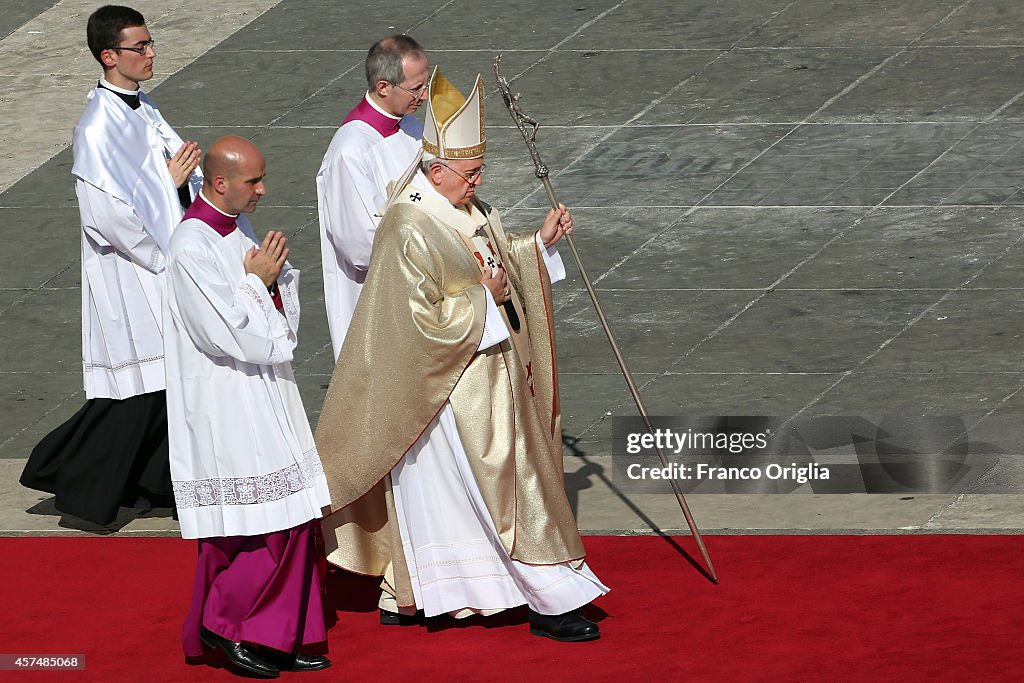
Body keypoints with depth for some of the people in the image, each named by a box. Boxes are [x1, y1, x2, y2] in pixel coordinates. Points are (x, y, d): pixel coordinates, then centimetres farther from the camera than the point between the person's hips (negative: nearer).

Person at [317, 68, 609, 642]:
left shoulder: (465, 208, 4)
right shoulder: (411, 230, -25)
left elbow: (491, 260, 20)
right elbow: (423, 318, -26)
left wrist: (539, 242, 6)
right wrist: (483, 298, -21)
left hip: (484, 375, 10)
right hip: (449, 392, -10)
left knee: (435, 488, 17)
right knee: (501, 482, -2)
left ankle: (403, 595, 28)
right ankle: (551, 600, 5)